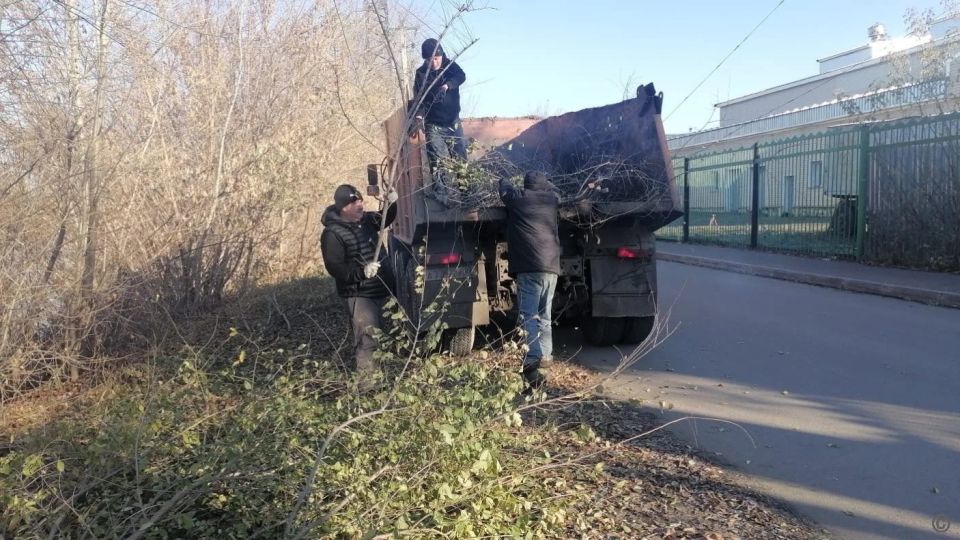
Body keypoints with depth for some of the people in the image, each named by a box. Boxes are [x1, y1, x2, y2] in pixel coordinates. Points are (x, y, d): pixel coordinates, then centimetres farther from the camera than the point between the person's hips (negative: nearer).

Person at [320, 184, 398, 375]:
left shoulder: (366, 220, 6)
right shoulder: (332, 234, -14)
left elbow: (386, 219, 27)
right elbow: (334, 267, -19)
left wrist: (391, 204, 6)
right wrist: (361, 272, -30)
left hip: (382, 290, 8)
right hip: (359, 295, -7)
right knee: (367, 338, -14)